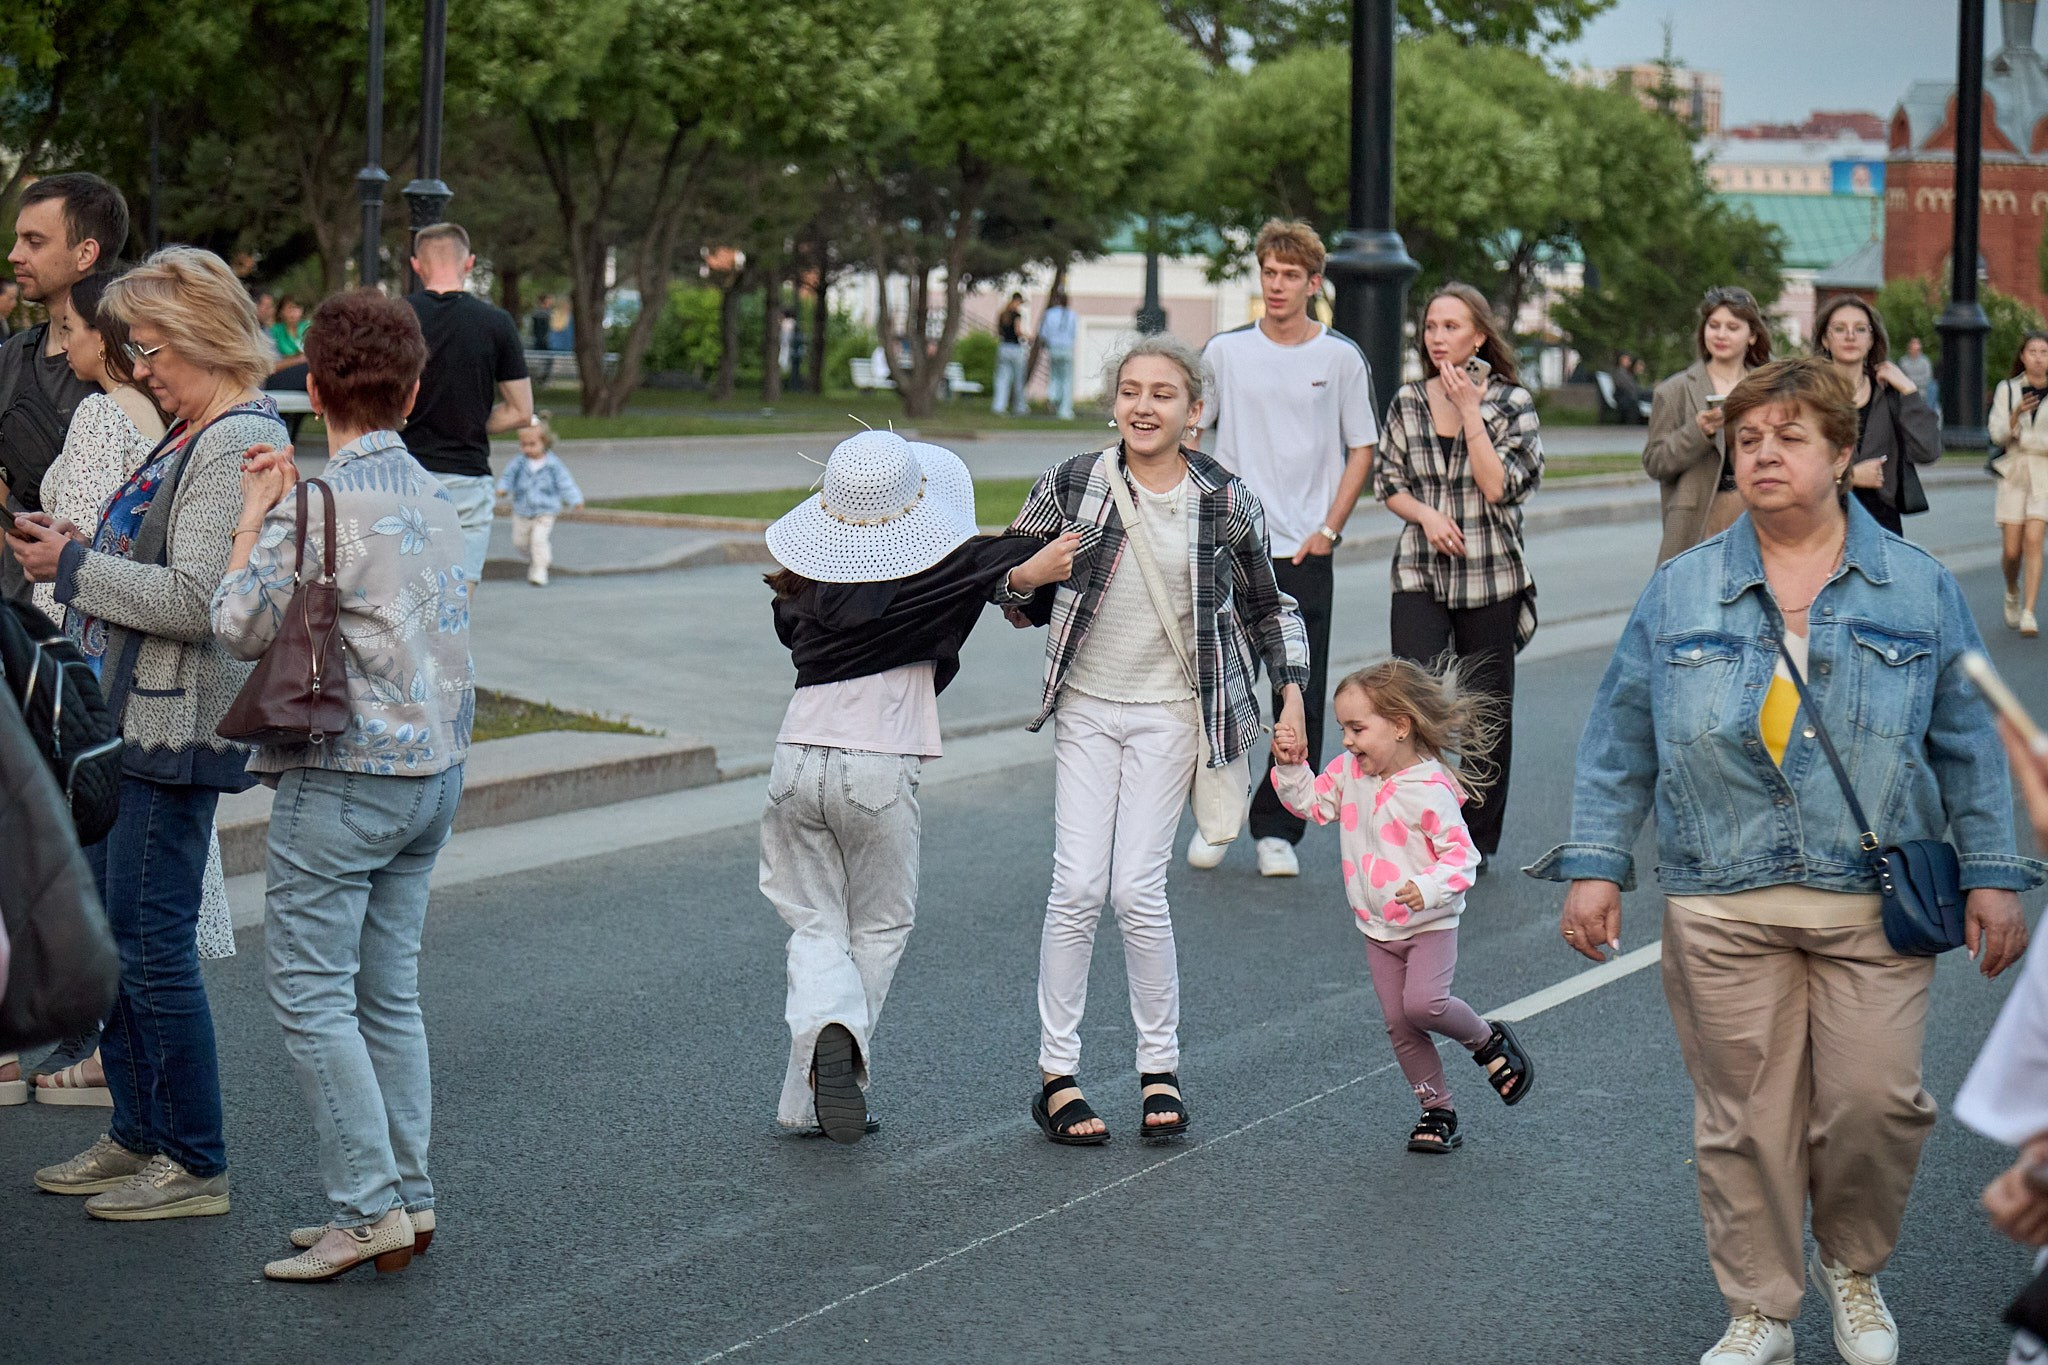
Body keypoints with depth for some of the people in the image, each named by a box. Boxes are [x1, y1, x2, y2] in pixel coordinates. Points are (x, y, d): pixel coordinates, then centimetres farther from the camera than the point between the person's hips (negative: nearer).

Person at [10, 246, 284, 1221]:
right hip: (125, 718, 10)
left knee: (153, 944, -5)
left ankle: (195, 1165, 6)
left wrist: (74, 566, -15)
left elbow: (194, 601, -24)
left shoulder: (238, 448, -17)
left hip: (175, 731, -10)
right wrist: (72, 547, 7)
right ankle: (138, 1137, 27)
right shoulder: (190, 437, 15)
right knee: (108, 933, 16)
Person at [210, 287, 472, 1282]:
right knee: (388, 992, 13)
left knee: (310, 995, -3)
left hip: (345, 776, -8)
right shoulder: (431, 495, 9)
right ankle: (407, 1196, 14)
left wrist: (255, 512, -4)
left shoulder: (320, 504, -16)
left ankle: (369, 1209, -5)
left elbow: (241, 625, -15)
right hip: (436, 766, 8)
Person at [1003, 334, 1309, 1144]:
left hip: (1169, 712, -1)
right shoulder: (1073, 484, -4)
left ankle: (1160, 1069, 10)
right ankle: (1056, 1073, 5)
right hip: (1085, 705, 1)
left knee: (1137, 890, -6)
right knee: (1077, 886, -5)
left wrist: (1291, 695, 4)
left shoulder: (1226, 502, -5)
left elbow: (1266, 607, 10)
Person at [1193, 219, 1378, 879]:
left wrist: (1328, 530, -3)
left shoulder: (1341, 358, 2)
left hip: (1305, 553, 0)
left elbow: (1361, 449, 6)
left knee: (1300, 701, 1)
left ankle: (1276, 830, 10)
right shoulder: (1225, 352, 5)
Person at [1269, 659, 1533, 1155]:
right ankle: (1437, 1109, 18)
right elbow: (1310, 801, 11)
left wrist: (1429, 889, -38)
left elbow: (1461, 854, -22)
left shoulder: (1431, 789, -21)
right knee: (1398, 1023, 6)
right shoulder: (1348, 771, -1)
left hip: (1429, 923, -6)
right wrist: (1292, 765, -5)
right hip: (1376, 926, 7)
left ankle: (1489, 1043, 7)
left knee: (1424, 1003, -22)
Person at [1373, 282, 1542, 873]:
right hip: (1420, 575, 2)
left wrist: (1469, 409, -14)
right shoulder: (1408, 403, 6)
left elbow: (1498, 486, -14)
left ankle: (1478, 841, 20)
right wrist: (1426, 515, -9)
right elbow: (1389, 485, 11)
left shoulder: (1511, 402, -3)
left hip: (1491, 578, -1)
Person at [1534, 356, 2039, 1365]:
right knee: (1745, 1119, 3)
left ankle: (1851, 1264, 24)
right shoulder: (1679, 593, 6)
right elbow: (1620, 743, 9)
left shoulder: (1919, 591, 6)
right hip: (1723, 906, 1)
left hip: (1875, 905, 0)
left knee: (1877, 1102, -5)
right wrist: (1595, 865, 4)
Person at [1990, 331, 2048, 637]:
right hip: (2014, 471, 1)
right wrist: (2017, 414, -21)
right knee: (2011, 550, 0)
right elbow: (1997, 436, -4)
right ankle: (2012, 594, 31)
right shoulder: (2007, 390, 3)